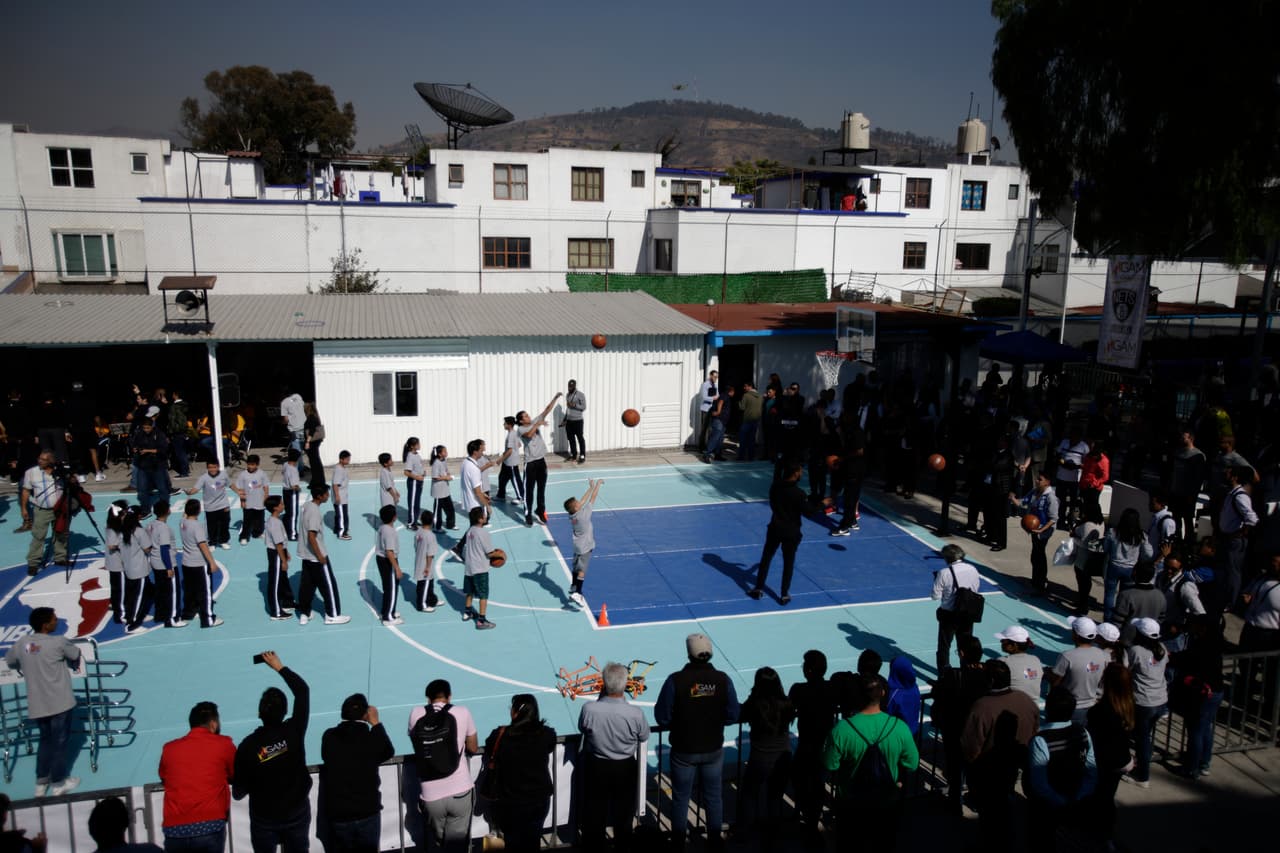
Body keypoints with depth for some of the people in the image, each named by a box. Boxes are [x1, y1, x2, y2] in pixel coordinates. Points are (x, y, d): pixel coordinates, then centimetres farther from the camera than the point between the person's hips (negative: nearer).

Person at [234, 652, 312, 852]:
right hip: (298, 814, 1)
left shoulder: (247, 746, -20)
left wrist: (237, 791, 14)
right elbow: (303, 690, -6)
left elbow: (239, 793, -10)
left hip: (264, 819, -1)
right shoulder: (294, 732, -19)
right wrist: (279, 666, 1)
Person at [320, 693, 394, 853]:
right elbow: (388, 753, 11)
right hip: (368, 812, 0)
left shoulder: (329, 737, -9)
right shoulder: (373, 738, -11)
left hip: (336, 814, 0)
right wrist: (376, 723, 11)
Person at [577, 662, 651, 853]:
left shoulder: (588, 709, -28)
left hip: (596, 767, 0)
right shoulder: (635, 714, -28)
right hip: (626, 768, 0)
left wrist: (601, 698, -6)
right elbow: (644, 737, -7)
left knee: (594, 813, 22)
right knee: (623, 814, 24)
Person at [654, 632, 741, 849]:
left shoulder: (676, 680, -20)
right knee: (713, 797, 21)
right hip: (714, 750, 2)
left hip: (684, 750, -2)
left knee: (680, 798, 17)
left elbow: (662, 717, -14)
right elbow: (732, 716, -6)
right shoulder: (723, 680, -13)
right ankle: (714, 840, 34)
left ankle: (678, 841, 30)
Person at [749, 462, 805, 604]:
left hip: (775, 528, 4)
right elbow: (806, 512, -12)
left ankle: (758, 589, 22)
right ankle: (784, 595, 16)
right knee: (788, 563, 10)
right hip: (791, 531, -4)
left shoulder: (775, 486, -5)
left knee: (766, 558, 16)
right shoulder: (799, 493, -21)